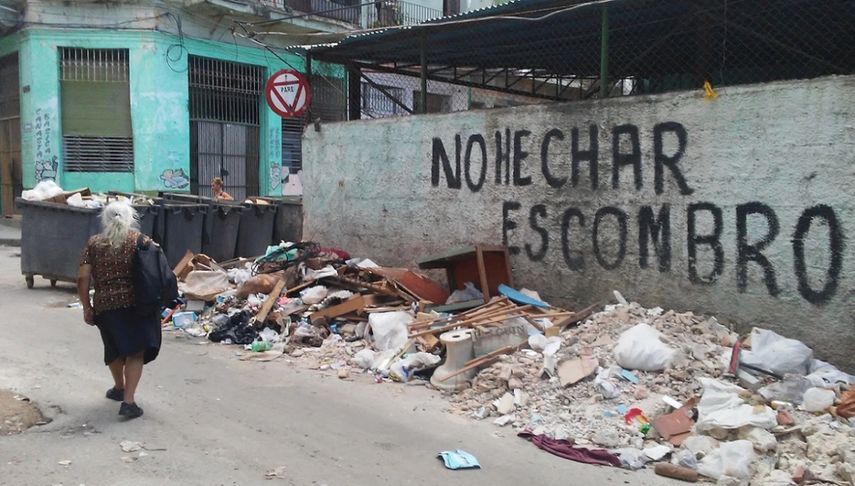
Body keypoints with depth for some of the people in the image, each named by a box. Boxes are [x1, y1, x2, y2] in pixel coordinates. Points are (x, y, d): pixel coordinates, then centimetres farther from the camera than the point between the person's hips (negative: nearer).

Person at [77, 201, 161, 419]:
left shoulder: (94, 243, 4)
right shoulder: (139, 239, 1)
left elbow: (83, 279, 0)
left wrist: (87, 307, 9)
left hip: (105, 305, 3)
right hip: (135, 303, -2)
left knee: (115, 348, 23)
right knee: (135, 351, 1)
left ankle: (119, 388, 44)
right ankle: (128, 400, -10)